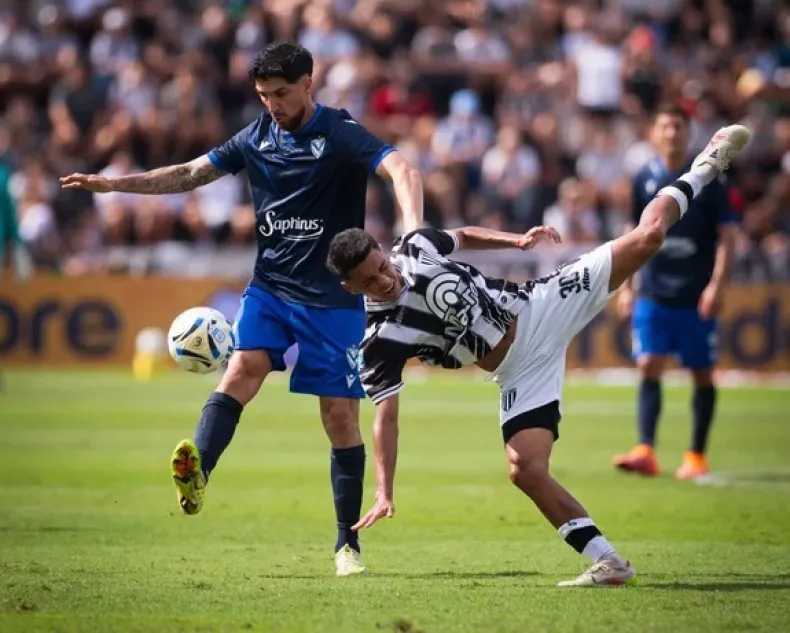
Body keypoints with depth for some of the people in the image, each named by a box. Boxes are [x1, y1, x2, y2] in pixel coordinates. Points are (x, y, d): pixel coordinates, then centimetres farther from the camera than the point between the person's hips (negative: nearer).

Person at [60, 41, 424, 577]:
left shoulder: (341, 134, -11)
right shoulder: (258, 137, 6)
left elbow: (402, 171, -27)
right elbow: (191, 174, 16)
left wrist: (413, 231, -46)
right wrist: (113, 184, 10)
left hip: (333, 296, -4)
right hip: (270, 286, 4)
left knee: (341, 416, -2)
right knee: (243, 368, -22)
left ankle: (348, 543, 8)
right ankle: (197, 472, -43)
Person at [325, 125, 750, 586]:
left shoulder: (417, 246, -9)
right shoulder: (381, 343, -18)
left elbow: (464, 236, 14)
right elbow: (385, 417, -20)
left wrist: (516, 240, 2)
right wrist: (384, 494, -29)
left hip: (539, 309, 2)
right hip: (520, 371, -2)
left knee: (645, 239, -3)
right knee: (526, 470, -21)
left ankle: (704, 169, 22)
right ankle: (608, 563, -12)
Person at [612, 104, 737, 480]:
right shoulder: (645, 180, 5)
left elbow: (726, 235, -4)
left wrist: (717, 285, -13)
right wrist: (626, 286, 10)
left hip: (696, 297, -2)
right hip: (653, 293, 2)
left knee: (702, 374, 4)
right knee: (648, 368, -8)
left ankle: (696, 456, 14)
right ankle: (645, 452, -13)